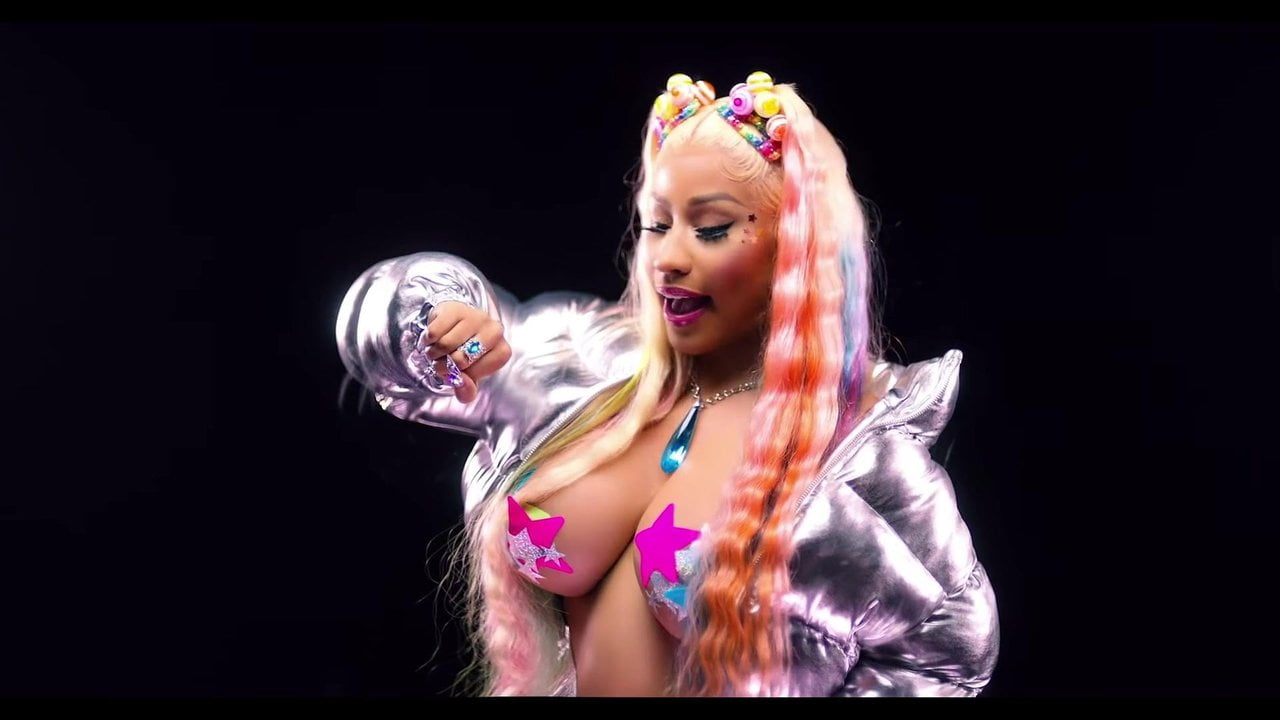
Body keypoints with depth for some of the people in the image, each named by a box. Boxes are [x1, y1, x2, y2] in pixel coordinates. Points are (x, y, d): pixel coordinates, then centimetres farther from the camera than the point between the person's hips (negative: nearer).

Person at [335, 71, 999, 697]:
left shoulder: (853, 442, -20)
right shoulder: (583, 361, -8)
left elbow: (945, 654, -13)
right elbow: (388, 310, 0)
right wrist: (440, 320, -22)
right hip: (552, 677, 5)